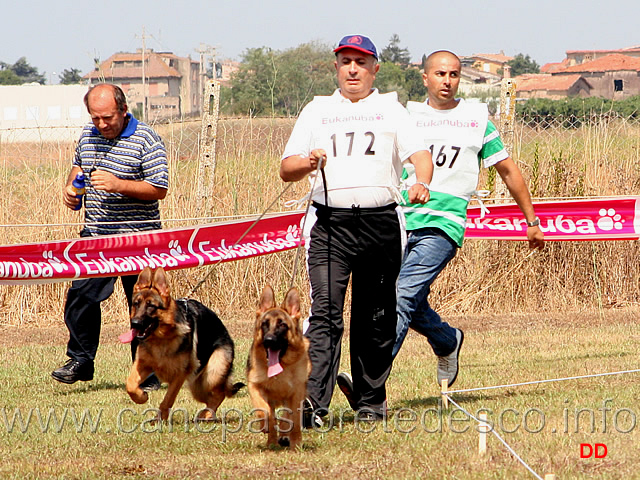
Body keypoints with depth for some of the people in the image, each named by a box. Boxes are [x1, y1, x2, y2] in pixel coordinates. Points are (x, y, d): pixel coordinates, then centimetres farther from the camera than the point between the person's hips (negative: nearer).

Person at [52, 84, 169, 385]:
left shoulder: (145, 140, -10)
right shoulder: (88, 134, 9)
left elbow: (159, 189, -14)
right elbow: (78, 166, 29)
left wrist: (118, 184, -24)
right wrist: (71, 187, 8)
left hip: (136, 237, -5)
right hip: (95, 234, 5)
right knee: (80, 296, -2)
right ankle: (80, 360, 13)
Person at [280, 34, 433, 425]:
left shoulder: (391, 110, 15)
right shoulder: (317, 111, 17)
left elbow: (420, 154, 0)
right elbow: (286, 170, 13)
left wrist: (422, 183, -22)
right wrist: (309, 162, -9)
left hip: (381, 222, 1)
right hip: (330, 222, -1)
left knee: (377, 317, 5)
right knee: (325, 312, -14)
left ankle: (370, 401, 18)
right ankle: (313, 404, -23)